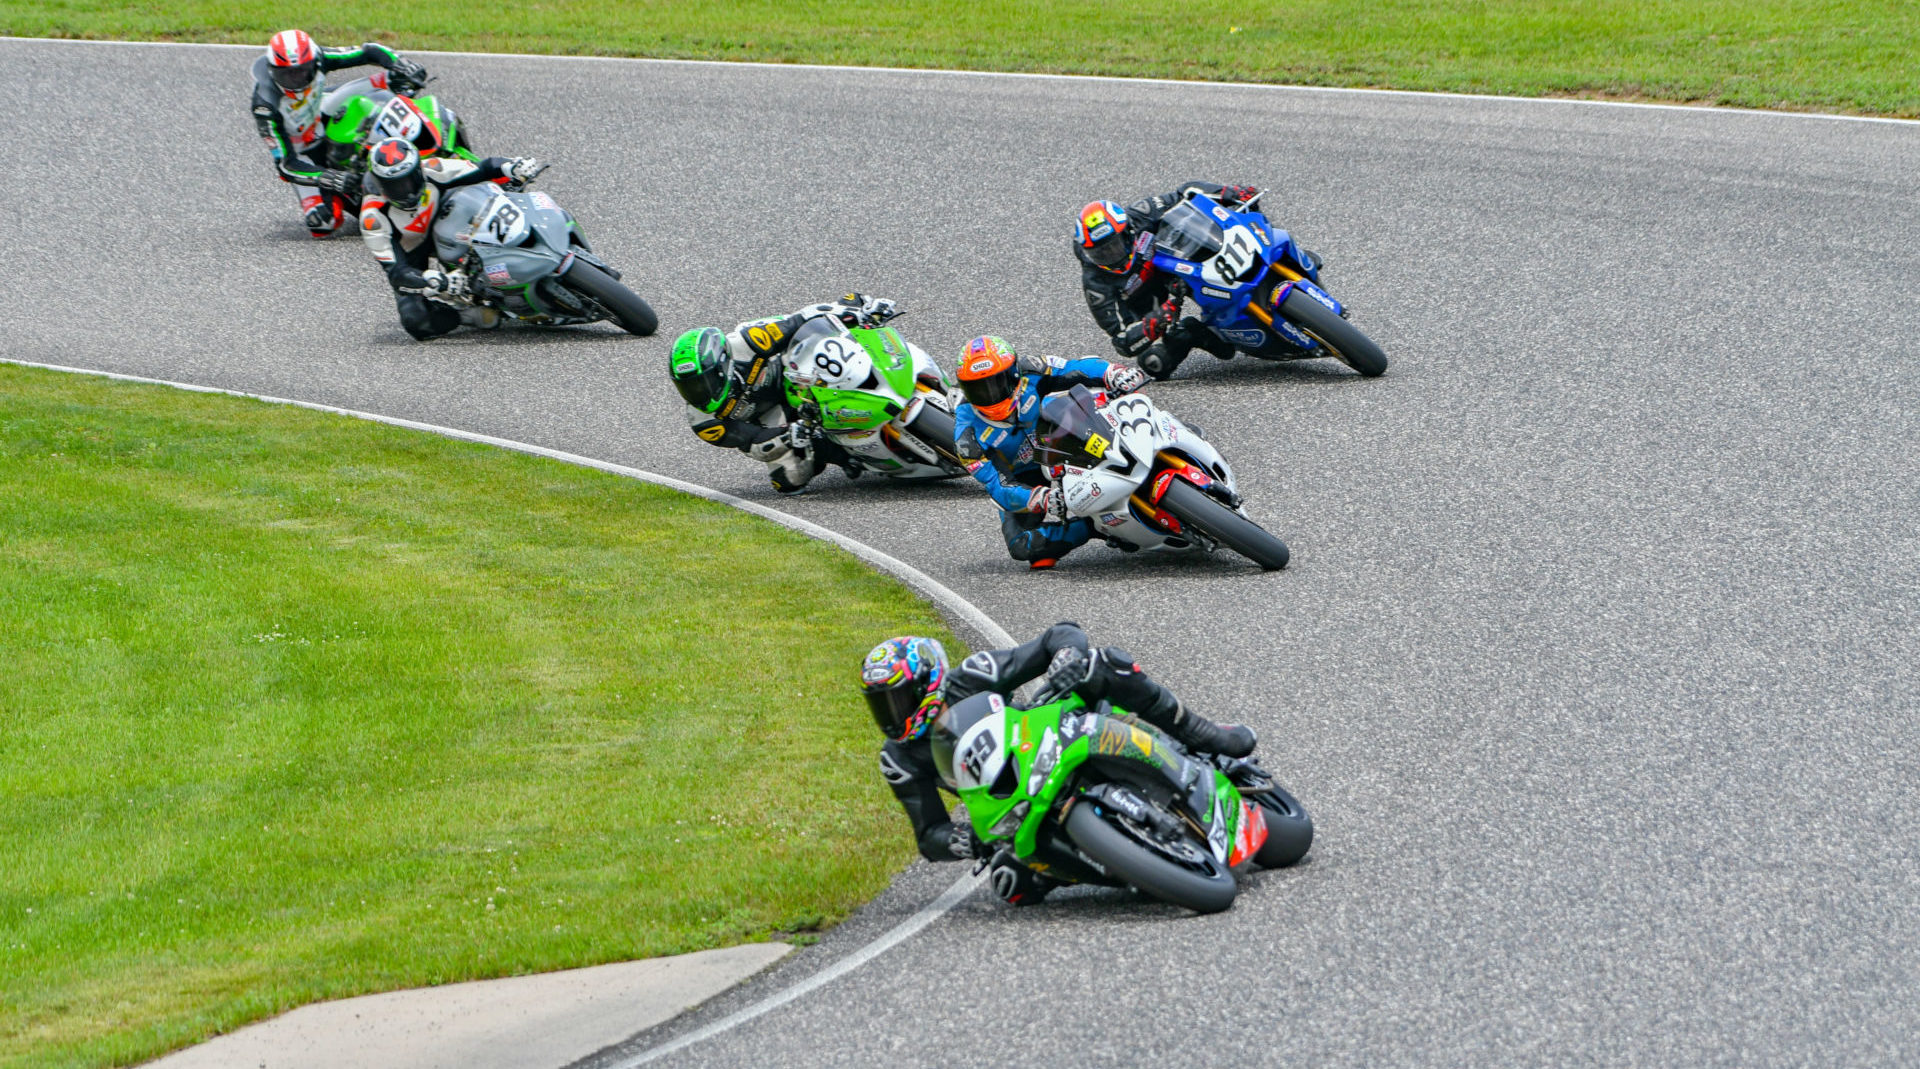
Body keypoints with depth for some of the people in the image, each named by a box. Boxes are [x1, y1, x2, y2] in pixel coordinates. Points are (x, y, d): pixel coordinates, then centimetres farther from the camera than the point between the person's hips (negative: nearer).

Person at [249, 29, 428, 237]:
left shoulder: (314, 61, -24)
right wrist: (331, 179, -45)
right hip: (304, 155, -5)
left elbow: (369, 52, -16)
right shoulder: (266, 105, -34)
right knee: (322, 224, -27)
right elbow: (285, 163, -32)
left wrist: (403, 65, -35)